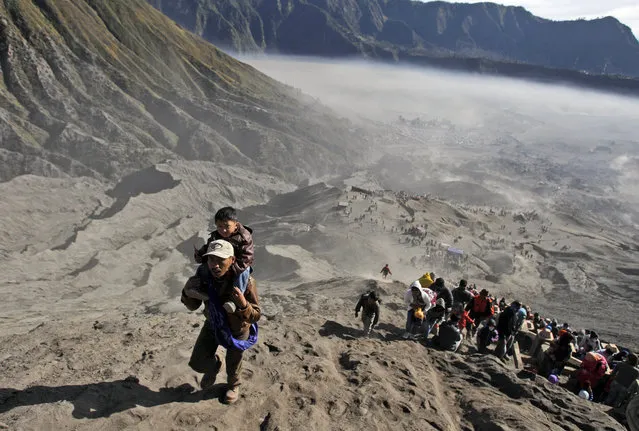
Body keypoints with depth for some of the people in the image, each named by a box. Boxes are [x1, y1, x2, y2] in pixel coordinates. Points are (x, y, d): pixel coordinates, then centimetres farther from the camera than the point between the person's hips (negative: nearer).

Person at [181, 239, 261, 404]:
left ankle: (233, 385, 58)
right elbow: (193, 306, -10)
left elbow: (255, 316, -28)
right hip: (212, 325, 3)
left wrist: (243, 305, -50)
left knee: (233, 364, 22)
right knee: (197, 363, 9)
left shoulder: (245, 282, -38)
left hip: (237, 330, -2)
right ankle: (213, 366, 46)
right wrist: (187, 292, -32)